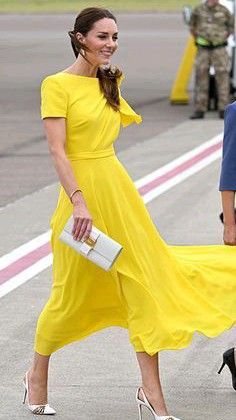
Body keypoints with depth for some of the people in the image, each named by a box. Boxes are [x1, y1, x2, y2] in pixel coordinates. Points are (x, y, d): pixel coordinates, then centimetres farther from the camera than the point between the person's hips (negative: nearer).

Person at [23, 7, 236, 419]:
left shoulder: (108, 83, 11)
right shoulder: (57, 85, -11)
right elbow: (57, 150, -19)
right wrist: (79, 202, -26)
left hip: (118, 188, 7)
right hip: (81, 189, -6)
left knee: (143, 284, 1)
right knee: (71, 293, 6)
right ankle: (37, 376, 29)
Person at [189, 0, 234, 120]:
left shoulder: (224, 11, -3)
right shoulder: (199, 10, 0)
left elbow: (231, 25, 14)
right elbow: (192, 26, 17)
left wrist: (223, 38, 8)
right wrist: (197, 40, 11)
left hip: (219, 50, -1)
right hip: (203, 50, 1)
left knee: (222, 79, -4)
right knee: (201, 80, 1)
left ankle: (223, 110, -1)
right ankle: (200, 110, 5)